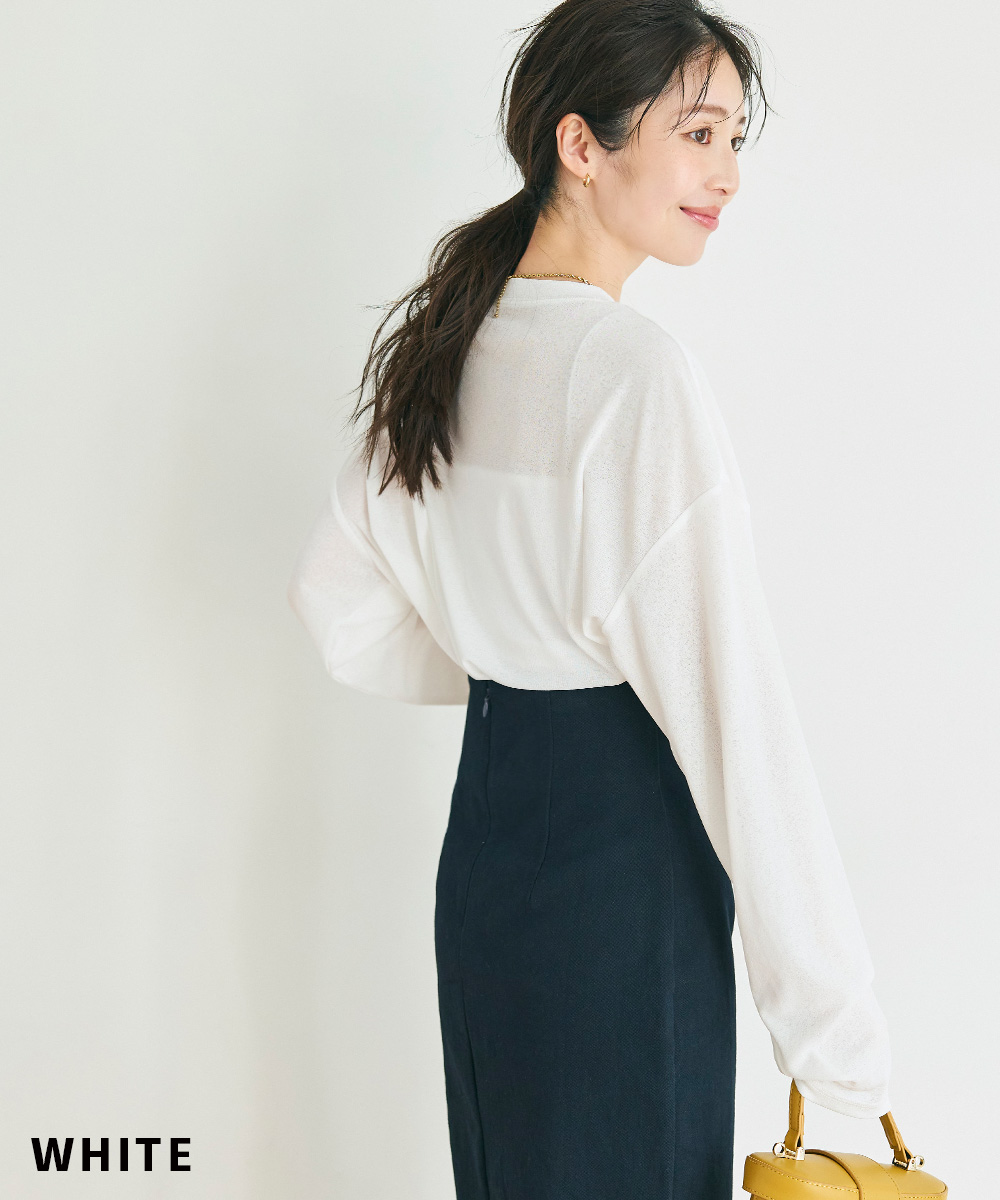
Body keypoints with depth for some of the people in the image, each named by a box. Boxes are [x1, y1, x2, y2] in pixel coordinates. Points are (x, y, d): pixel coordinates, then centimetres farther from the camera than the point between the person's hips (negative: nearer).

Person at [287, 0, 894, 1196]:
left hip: (485, 826, 8)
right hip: (621, 855, -8)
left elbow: (338, 606, 15)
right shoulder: (634, 368, -20)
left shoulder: (446, 345, 6)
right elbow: (731, 705, -23)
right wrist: (837, 1024, -19)